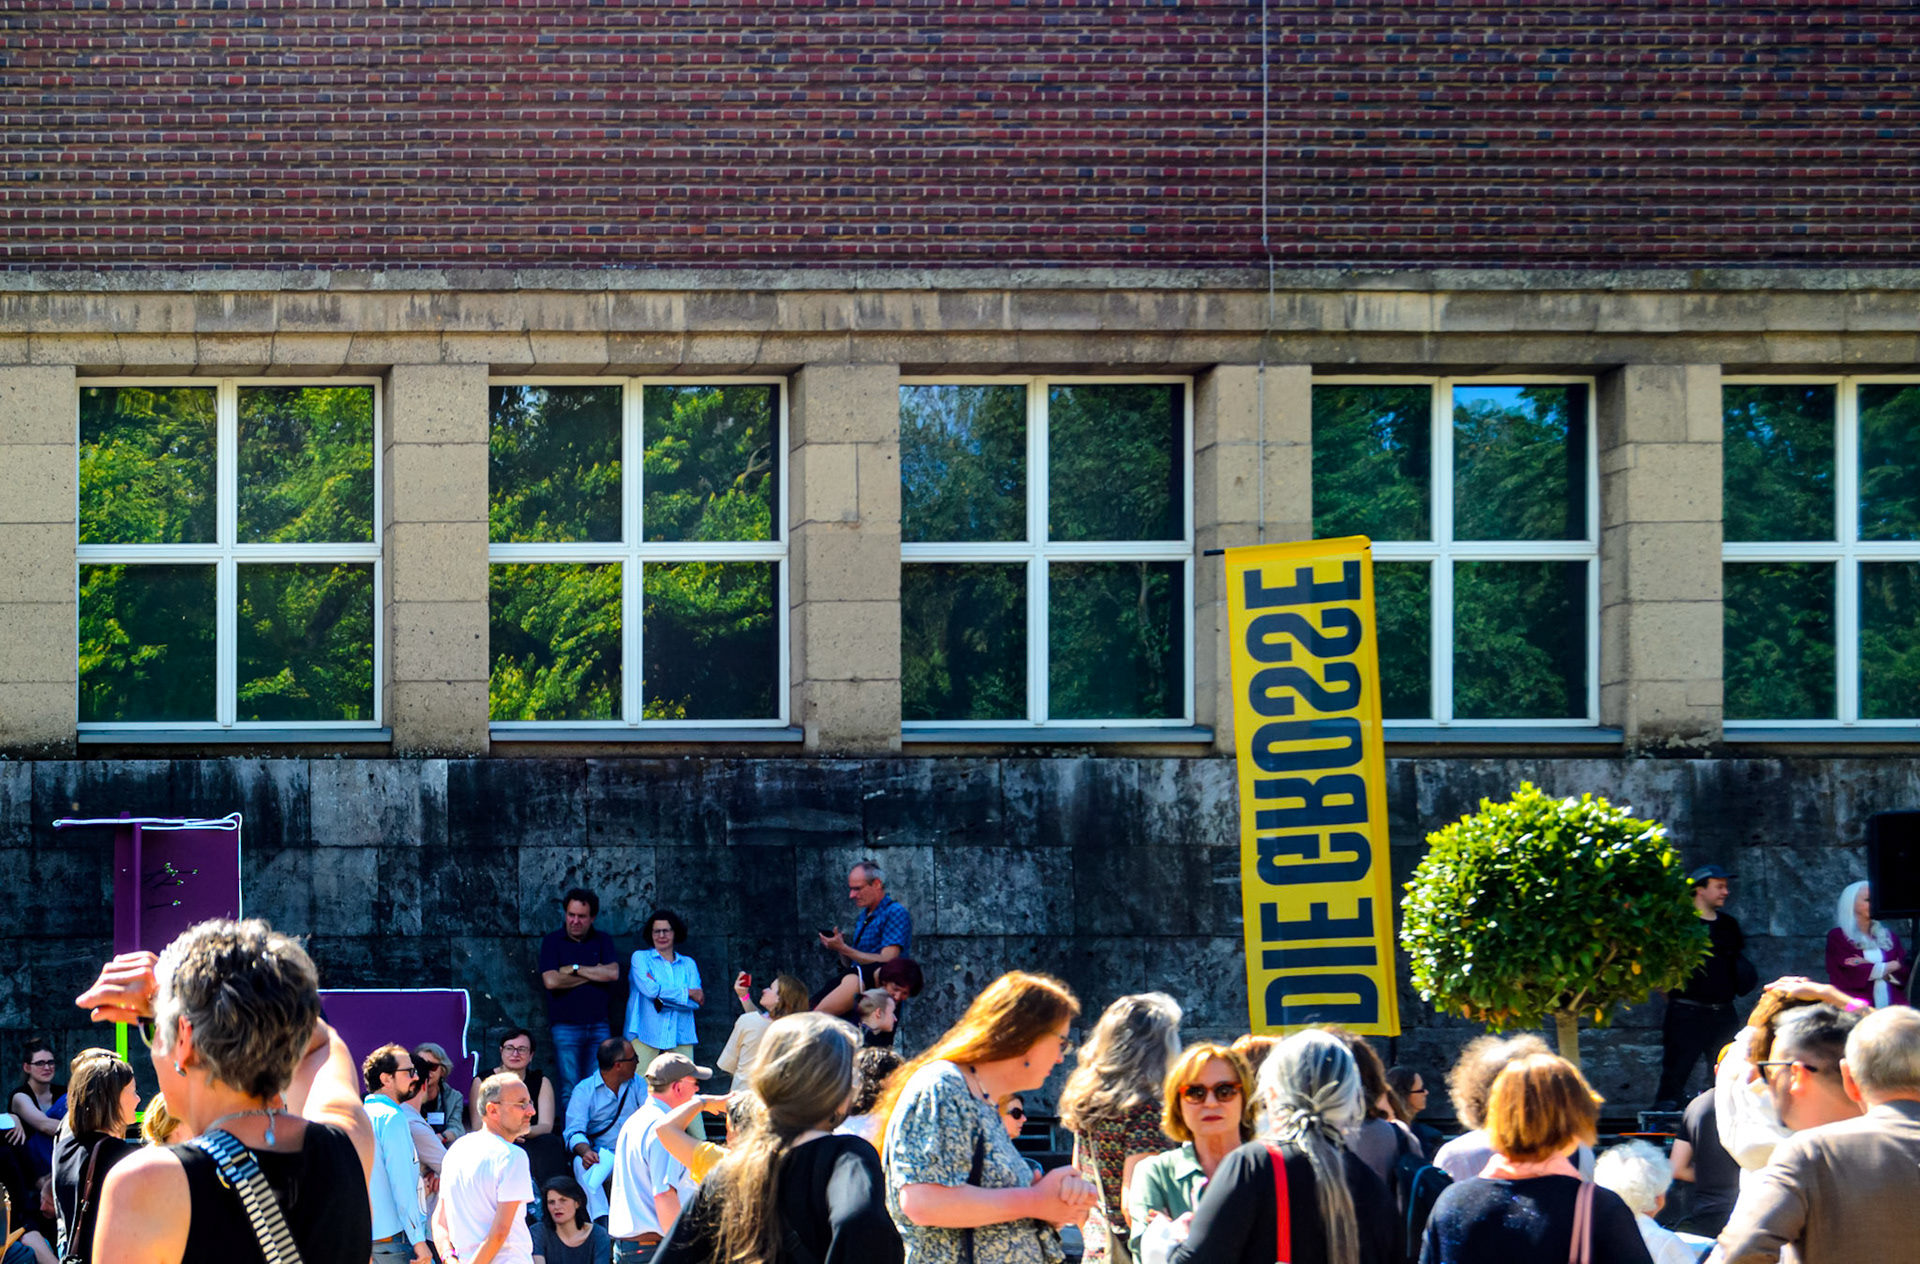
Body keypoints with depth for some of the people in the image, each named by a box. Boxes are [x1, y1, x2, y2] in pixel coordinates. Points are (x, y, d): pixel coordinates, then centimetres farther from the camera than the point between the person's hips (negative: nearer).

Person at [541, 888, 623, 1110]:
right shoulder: (552, 942, 4)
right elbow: (551, 981, -11)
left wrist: (575, 969, -5)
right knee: (569, 1090, -8)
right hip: (566, 1025, -2)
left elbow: (613, 973, -6)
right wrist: (594, 974, -3)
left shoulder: (603, 941, 11)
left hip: (599, 1024, 2)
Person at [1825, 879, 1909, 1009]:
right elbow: (1851, 974, -6)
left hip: (1894, 1005, 4)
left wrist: (1868, 967, -5)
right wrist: (1891, 966, 4)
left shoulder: (1888, 936, 20)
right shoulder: (1837, 937, 5)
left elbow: (1906, 970, 9)